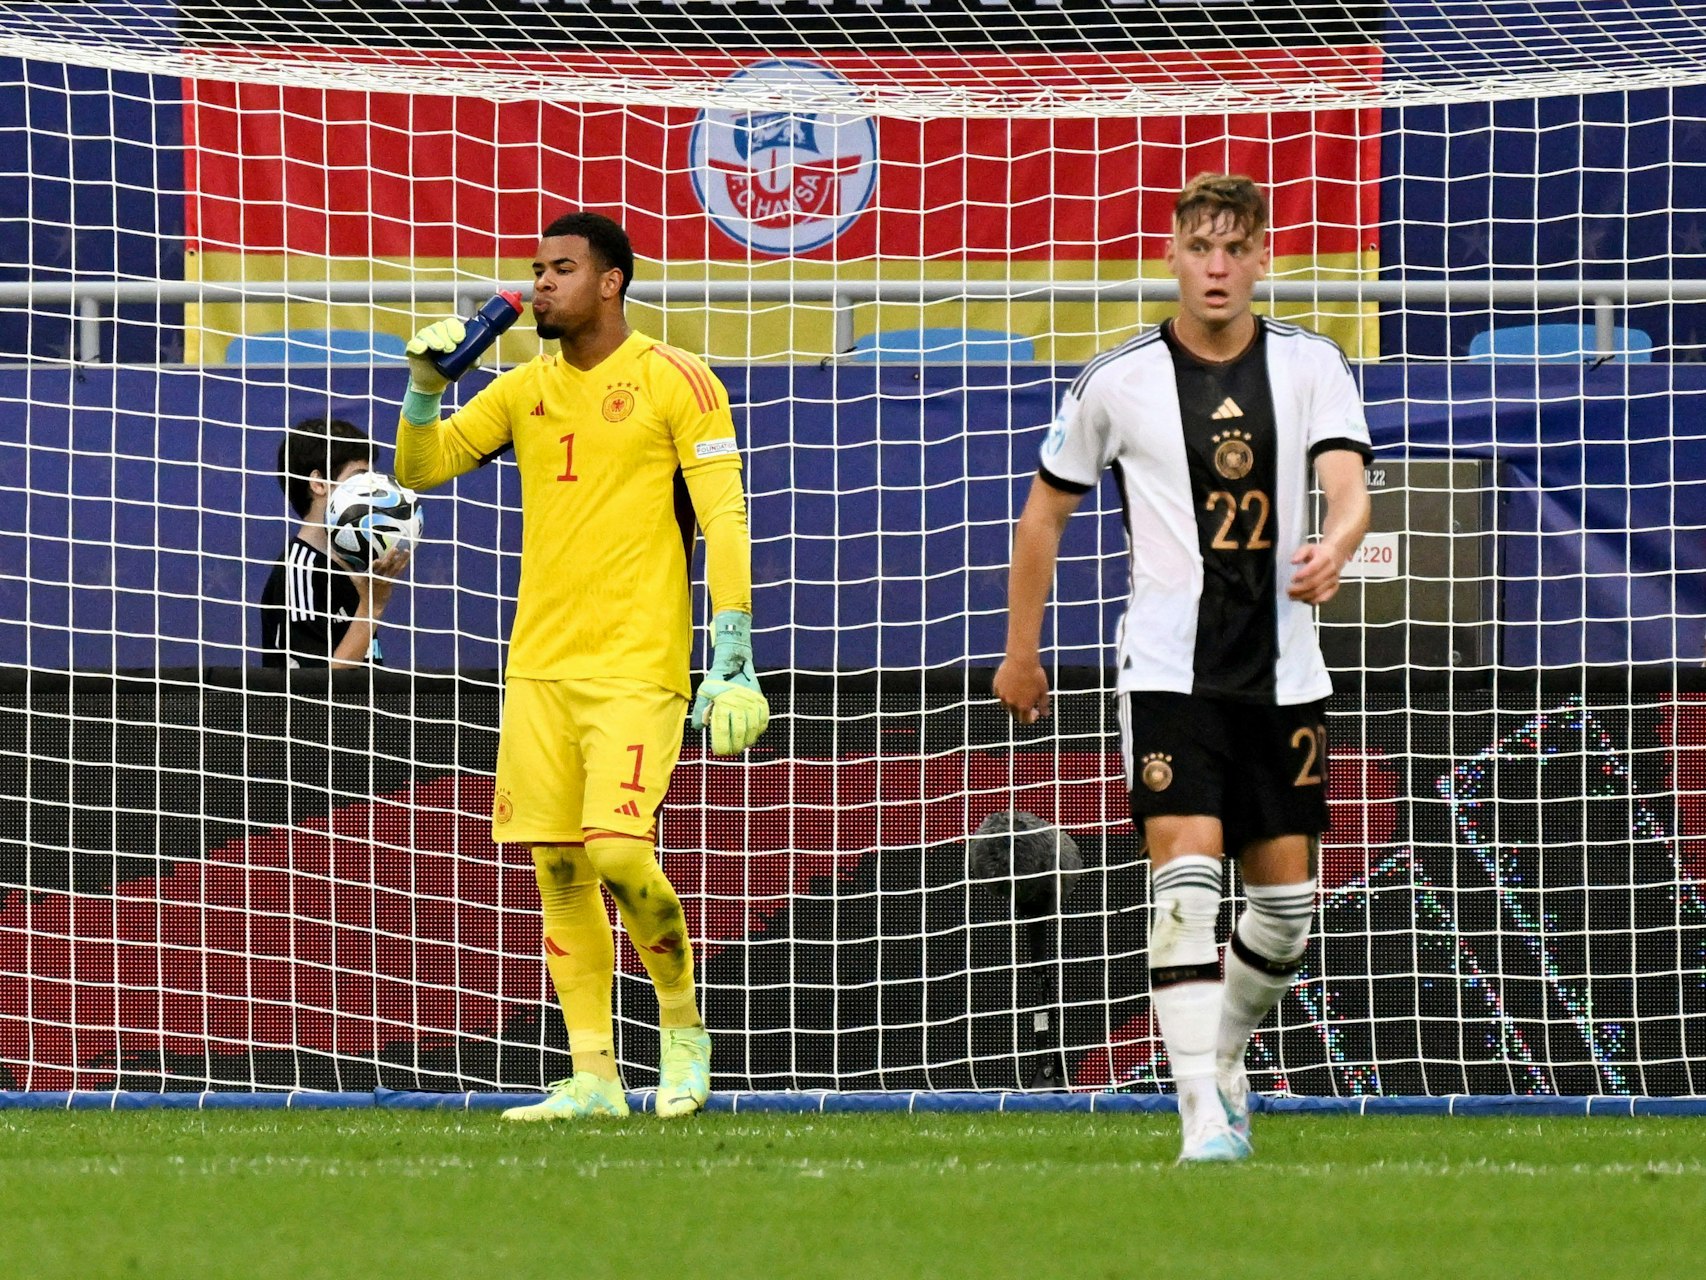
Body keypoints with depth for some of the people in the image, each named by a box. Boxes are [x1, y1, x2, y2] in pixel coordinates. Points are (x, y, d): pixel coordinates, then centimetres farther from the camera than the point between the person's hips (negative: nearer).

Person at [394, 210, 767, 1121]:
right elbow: (418, 469, 15)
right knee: (559, 871, 2)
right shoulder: (526, 390, 13)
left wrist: (732, 661, -13)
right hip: (539, 663, 6)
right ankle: (594, 1077, 6)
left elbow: (724, 522, -6)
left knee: (618, 853, -17)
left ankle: (683, 1022, 7)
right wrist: (425, 387, -5)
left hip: (637, 665, -6)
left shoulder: (674, 382, -3)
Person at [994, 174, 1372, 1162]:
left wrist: (1334, 549, -36)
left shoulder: (1313, 367, 2)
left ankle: (1224, 1057, 35)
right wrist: (1022, 651, 15)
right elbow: (1046, 510, 12)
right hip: (1170, 670, -3)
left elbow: (1348, 483, -12)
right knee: (1187, 871, -20)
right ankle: (1205, 1114, -23)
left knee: (1288, 901, 7)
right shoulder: (1119, 383, 0)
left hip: (1284, 673, 3)